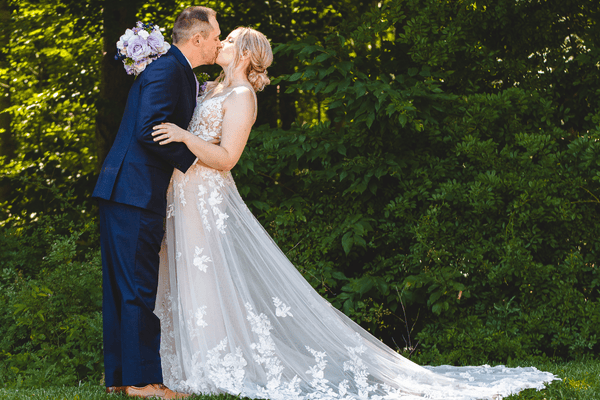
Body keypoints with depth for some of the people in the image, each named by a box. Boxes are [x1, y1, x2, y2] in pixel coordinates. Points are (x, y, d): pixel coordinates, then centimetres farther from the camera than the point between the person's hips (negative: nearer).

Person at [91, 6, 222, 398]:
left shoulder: (181, 73, 18)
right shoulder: (166, 70, -14)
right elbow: (149, 130, -23)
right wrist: (190, 157, -14)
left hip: (125, 193, 10)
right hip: (135, 193, -10)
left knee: (125, 287, 13)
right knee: (140, 286, -6)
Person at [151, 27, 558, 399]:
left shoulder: (241, 97, -10)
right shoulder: (211, 89, 17)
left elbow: (225, 158, -17)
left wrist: (184, 137, -27)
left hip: (209, 202, -9)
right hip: (185, 199, 9)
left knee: (213, 296, -9)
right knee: (188, 291, 9)